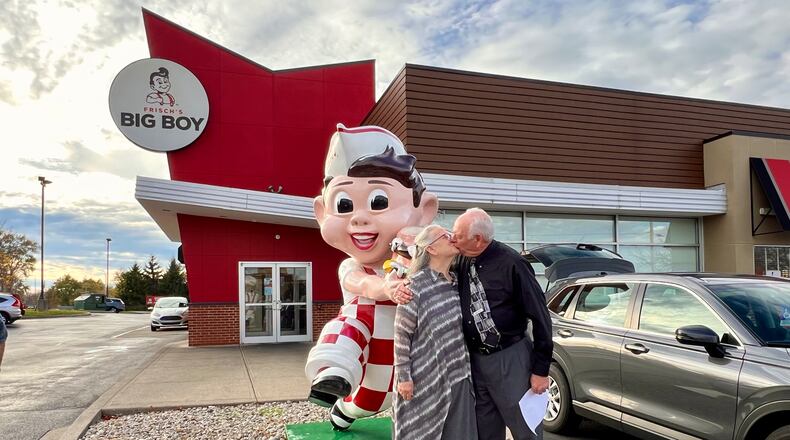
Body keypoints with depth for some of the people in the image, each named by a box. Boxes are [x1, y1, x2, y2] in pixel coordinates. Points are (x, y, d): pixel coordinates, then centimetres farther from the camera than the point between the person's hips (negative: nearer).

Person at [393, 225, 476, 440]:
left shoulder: (456, 282, 7)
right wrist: (403, 377, -12)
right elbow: (402, 334, -11)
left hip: (458, 376, 6)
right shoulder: (416, 285, -14)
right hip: (427, 378, -6)